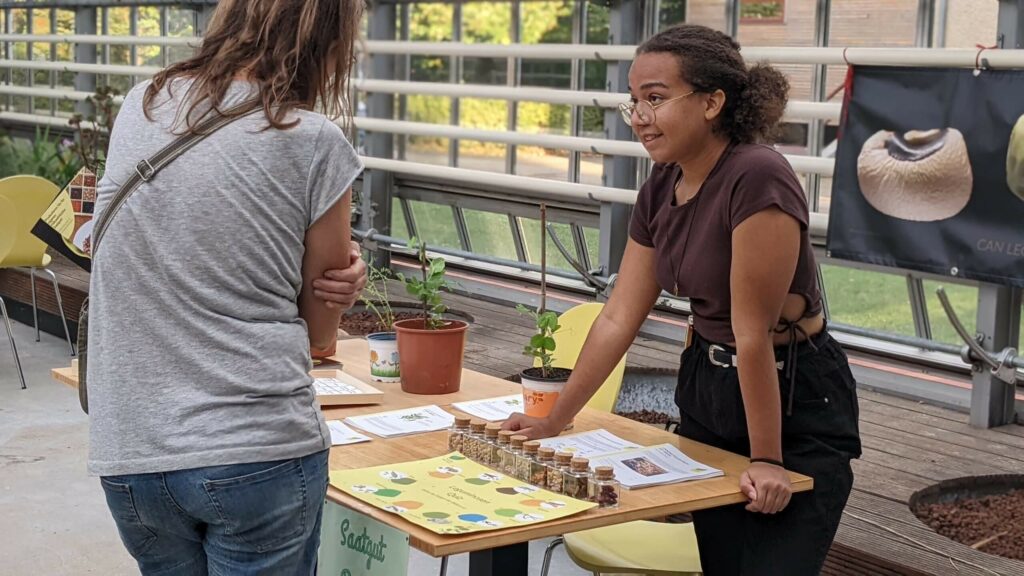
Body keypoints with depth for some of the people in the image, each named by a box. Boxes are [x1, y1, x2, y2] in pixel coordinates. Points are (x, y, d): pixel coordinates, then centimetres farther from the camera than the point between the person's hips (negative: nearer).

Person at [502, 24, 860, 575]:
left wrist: (766, 459, -19)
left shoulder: (757, 178, -26)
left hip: (796, 404, -7)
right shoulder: (660, 188, 0)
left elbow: (753, 333, -24)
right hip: (706, 387, 7)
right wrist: (554, 421, 5)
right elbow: (618, 317, 4)